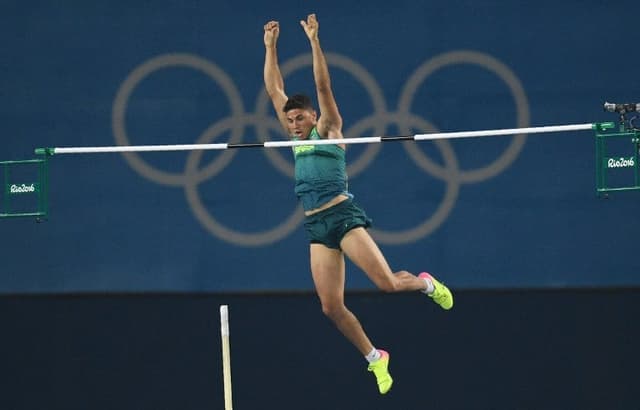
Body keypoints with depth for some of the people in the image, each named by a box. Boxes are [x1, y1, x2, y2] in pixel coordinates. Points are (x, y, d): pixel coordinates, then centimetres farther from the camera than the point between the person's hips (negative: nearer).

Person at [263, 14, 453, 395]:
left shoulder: (329, 130, 4)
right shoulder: (297, 137, 18)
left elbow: (323, 86, -7)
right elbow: (274, 88, 18)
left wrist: (314, 40, -12)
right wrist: (271, 46, 13)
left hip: (343, 216, -6)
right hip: (316, 226, 6)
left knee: (388, 283, -15)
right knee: (332, 307, -4)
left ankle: (427, 283, 18)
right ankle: (375, 358, 11)